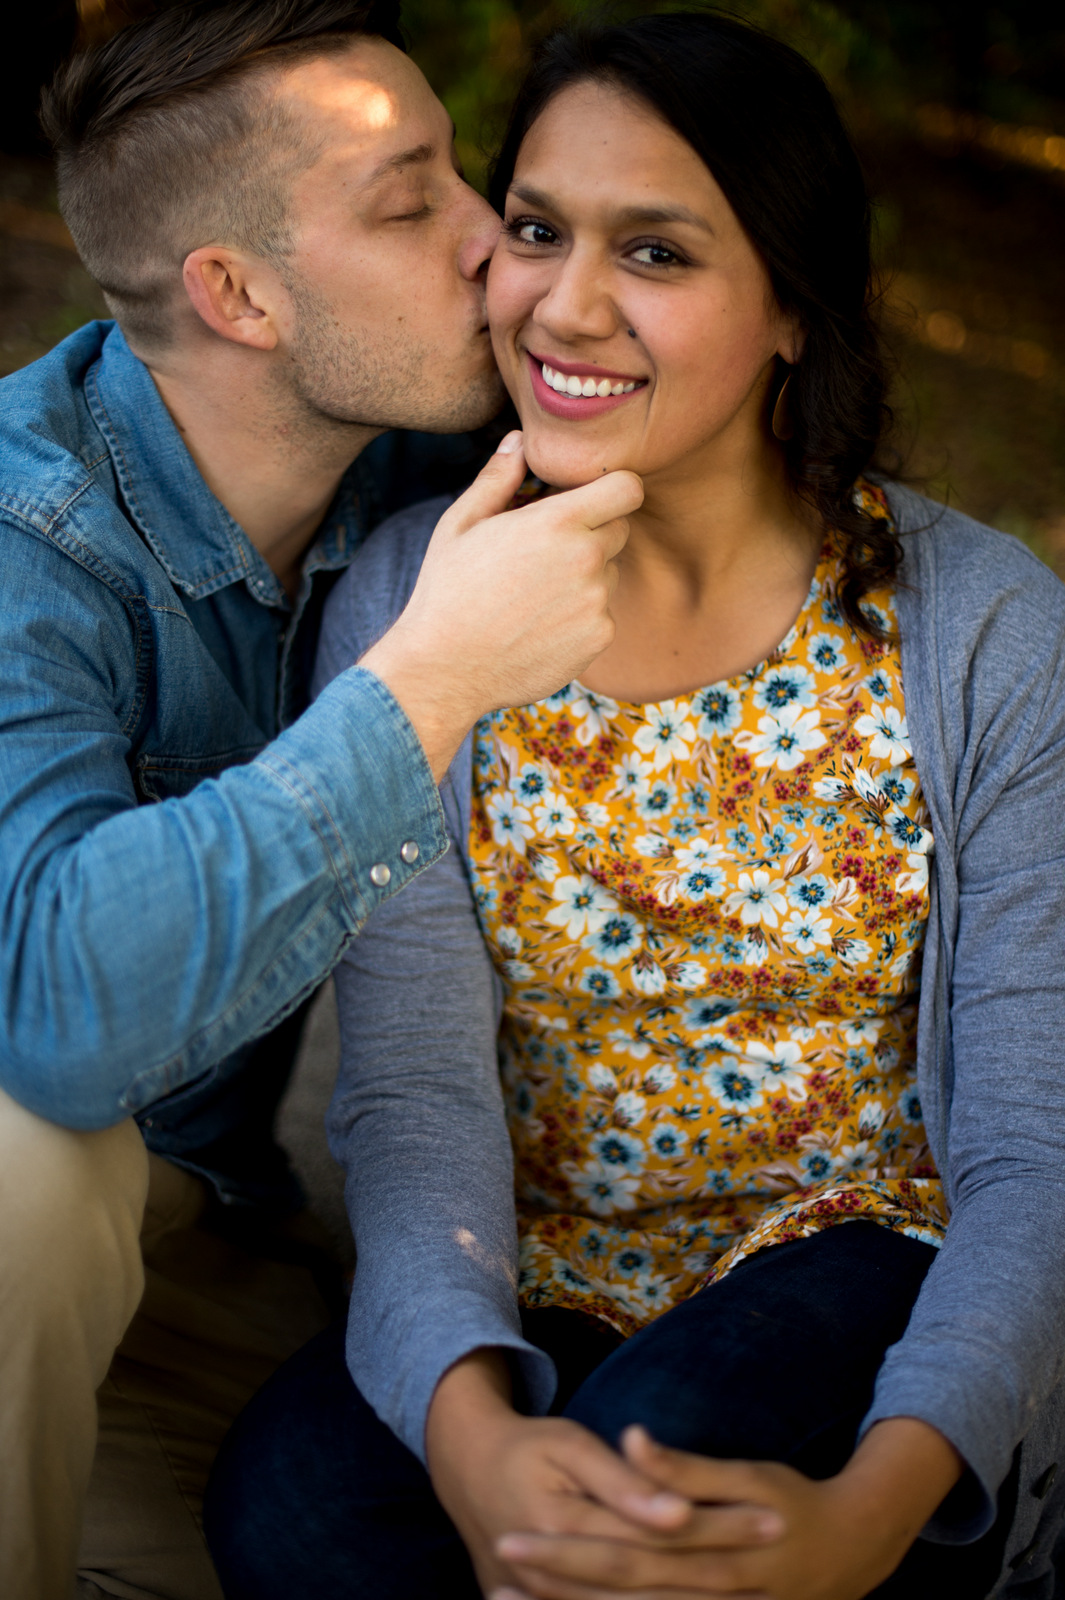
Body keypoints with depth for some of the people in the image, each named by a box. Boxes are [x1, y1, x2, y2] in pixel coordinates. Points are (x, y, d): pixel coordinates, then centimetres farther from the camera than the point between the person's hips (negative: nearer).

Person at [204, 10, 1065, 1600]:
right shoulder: (407, 600, -4)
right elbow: (413, 1084, -12)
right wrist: (471, 1431, -32)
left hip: (861, 1295, -1)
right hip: (535, 1303, 2)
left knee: (667, 1466, -33)